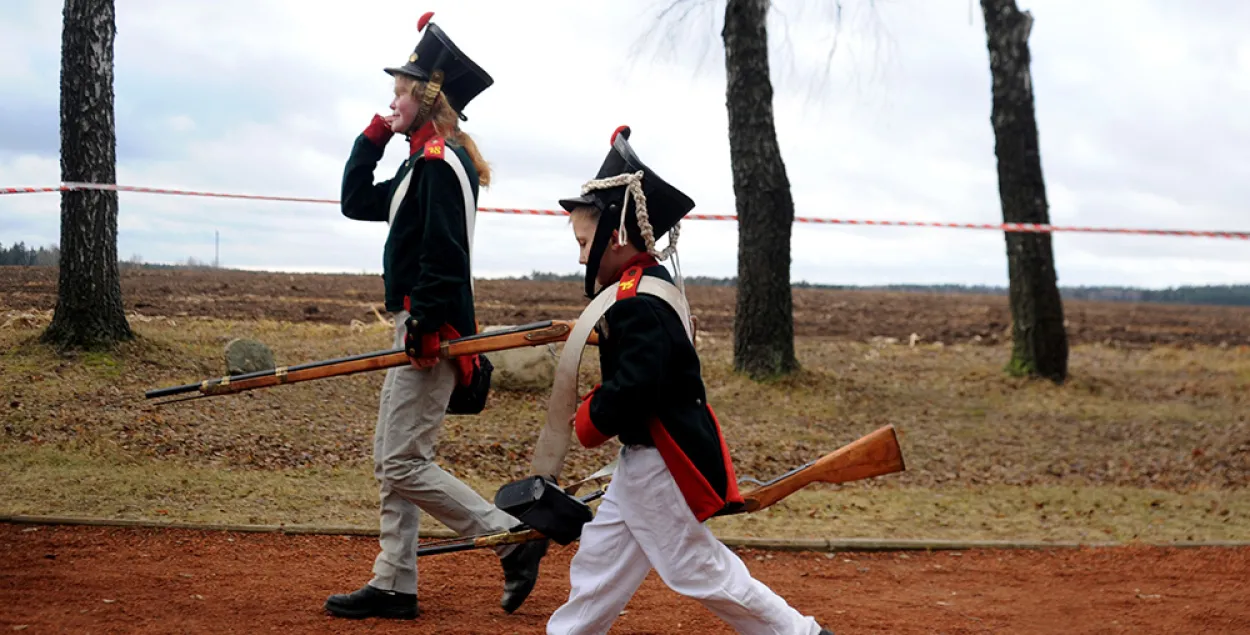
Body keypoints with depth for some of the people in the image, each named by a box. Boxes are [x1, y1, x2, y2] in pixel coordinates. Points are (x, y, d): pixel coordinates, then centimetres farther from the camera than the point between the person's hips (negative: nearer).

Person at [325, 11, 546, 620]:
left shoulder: (441, 162, -14)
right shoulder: (424, 162, 17)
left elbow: (443, 256, -23)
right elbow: (356, 202, 25)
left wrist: (424, 328, -25)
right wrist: (372, 136, 18)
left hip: (432, 335, -10)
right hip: (419, 332, 10)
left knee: (403, 465, -9)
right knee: (390, 462, 13)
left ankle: (515, 540, -4)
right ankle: (393, 586, 19)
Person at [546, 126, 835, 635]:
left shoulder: (637, 304, -23)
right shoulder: (651, 285, 9)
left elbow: (635, 386, -29)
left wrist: (593, 420, -13)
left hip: (662, 461, -11)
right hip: (645, 455, 11)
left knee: (698, 571, 0)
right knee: (599, 555, 15)